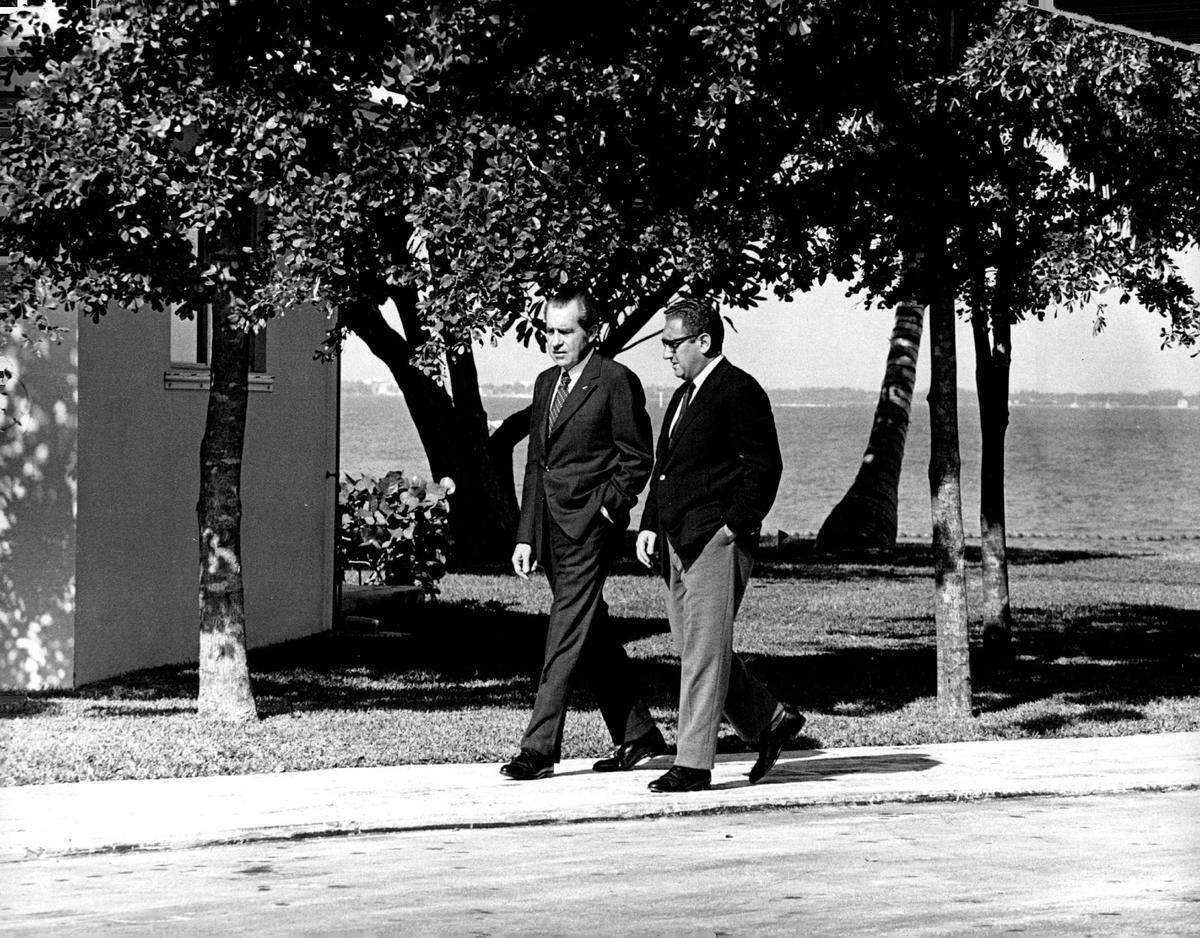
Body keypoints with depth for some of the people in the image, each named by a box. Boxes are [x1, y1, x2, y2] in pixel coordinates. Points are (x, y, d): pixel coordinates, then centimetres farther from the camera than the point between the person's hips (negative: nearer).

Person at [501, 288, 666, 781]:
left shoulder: (616, 381, -7)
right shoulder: (546, 383, 16)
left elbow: (637, 459, -5)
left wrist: (606, 509, -12)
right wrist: (526, 536, 14)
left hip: (591, 523, -8)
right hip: (552, 526, 8)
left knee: (566, 632, -10)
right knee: (595, 634, 11)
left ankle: (539, 748, -11)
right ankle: (637, 736, 20)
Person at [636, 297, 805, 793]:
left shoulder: (740, 392, -9)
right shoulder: (683, 396, 20)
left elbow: (763, 466, -13)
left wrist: (737, 524, -16)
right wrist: (650, 524, 13)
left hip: (717, 541, -9)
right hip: (678, 542, 10)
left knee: (704, 653, -7)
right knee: (693, 649, 11)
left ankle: (693, 765, -5)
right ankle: (770, 720, 25)